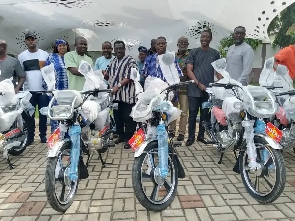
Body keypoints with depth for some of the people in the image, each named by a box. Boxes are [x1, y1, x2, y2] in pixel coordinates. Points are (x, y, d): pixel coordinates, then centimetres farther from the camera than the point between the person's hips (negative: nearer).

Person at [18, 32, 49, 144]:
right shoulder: (21, 56, 8)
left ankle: (43, 135, 17)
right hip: (28, 90, 1)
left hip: (43, 89, -1)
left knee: (43, 114, 5)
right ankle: (30, 136, 15)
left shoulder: (44, 54, 6)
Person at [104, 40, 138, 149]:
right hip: (115, 94, 7)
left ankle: (129, 138, 8)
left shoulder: (130, 61, -5)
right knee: (117, 116, 14)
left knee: (128, 117, -2)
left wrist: (118, 86, -21)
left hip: (127, 94, -7)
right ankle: (121, 135, 29)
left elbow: (130, 77, -14)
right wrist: (106, 74, 1)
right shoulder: (112, 61, 18)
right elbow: (107, 75, 25)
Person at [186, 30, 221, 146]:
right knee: (192, 114, 2)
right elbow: (189, 70, -3)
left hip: (209, 89, 2)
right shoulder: (193, 52, 3)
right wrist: (199, 84, -12)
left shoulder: (215, 53, 10)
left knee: (206, 114, 9)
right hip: (194, 89, -2)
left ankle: (201, 135, 23)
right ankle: (191, 137, 13)